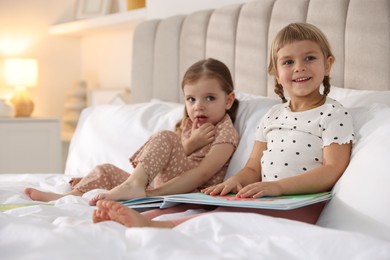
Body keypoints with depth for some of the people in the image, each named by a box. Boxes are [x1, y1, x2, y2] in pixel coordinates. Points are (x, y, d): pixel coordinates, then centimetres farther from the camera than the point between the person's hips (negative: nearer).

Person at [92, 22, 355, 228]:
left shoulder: (334, 114, 0)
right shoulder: (273, 115, 19)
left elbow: (334, 170, -12)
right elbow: (253, 168, 16)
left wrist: (277, 186, -23)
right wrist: (234, 181, -9)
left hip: (302, 203, -7)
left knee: (235, 214, -33)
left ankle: (154, 225, -47)